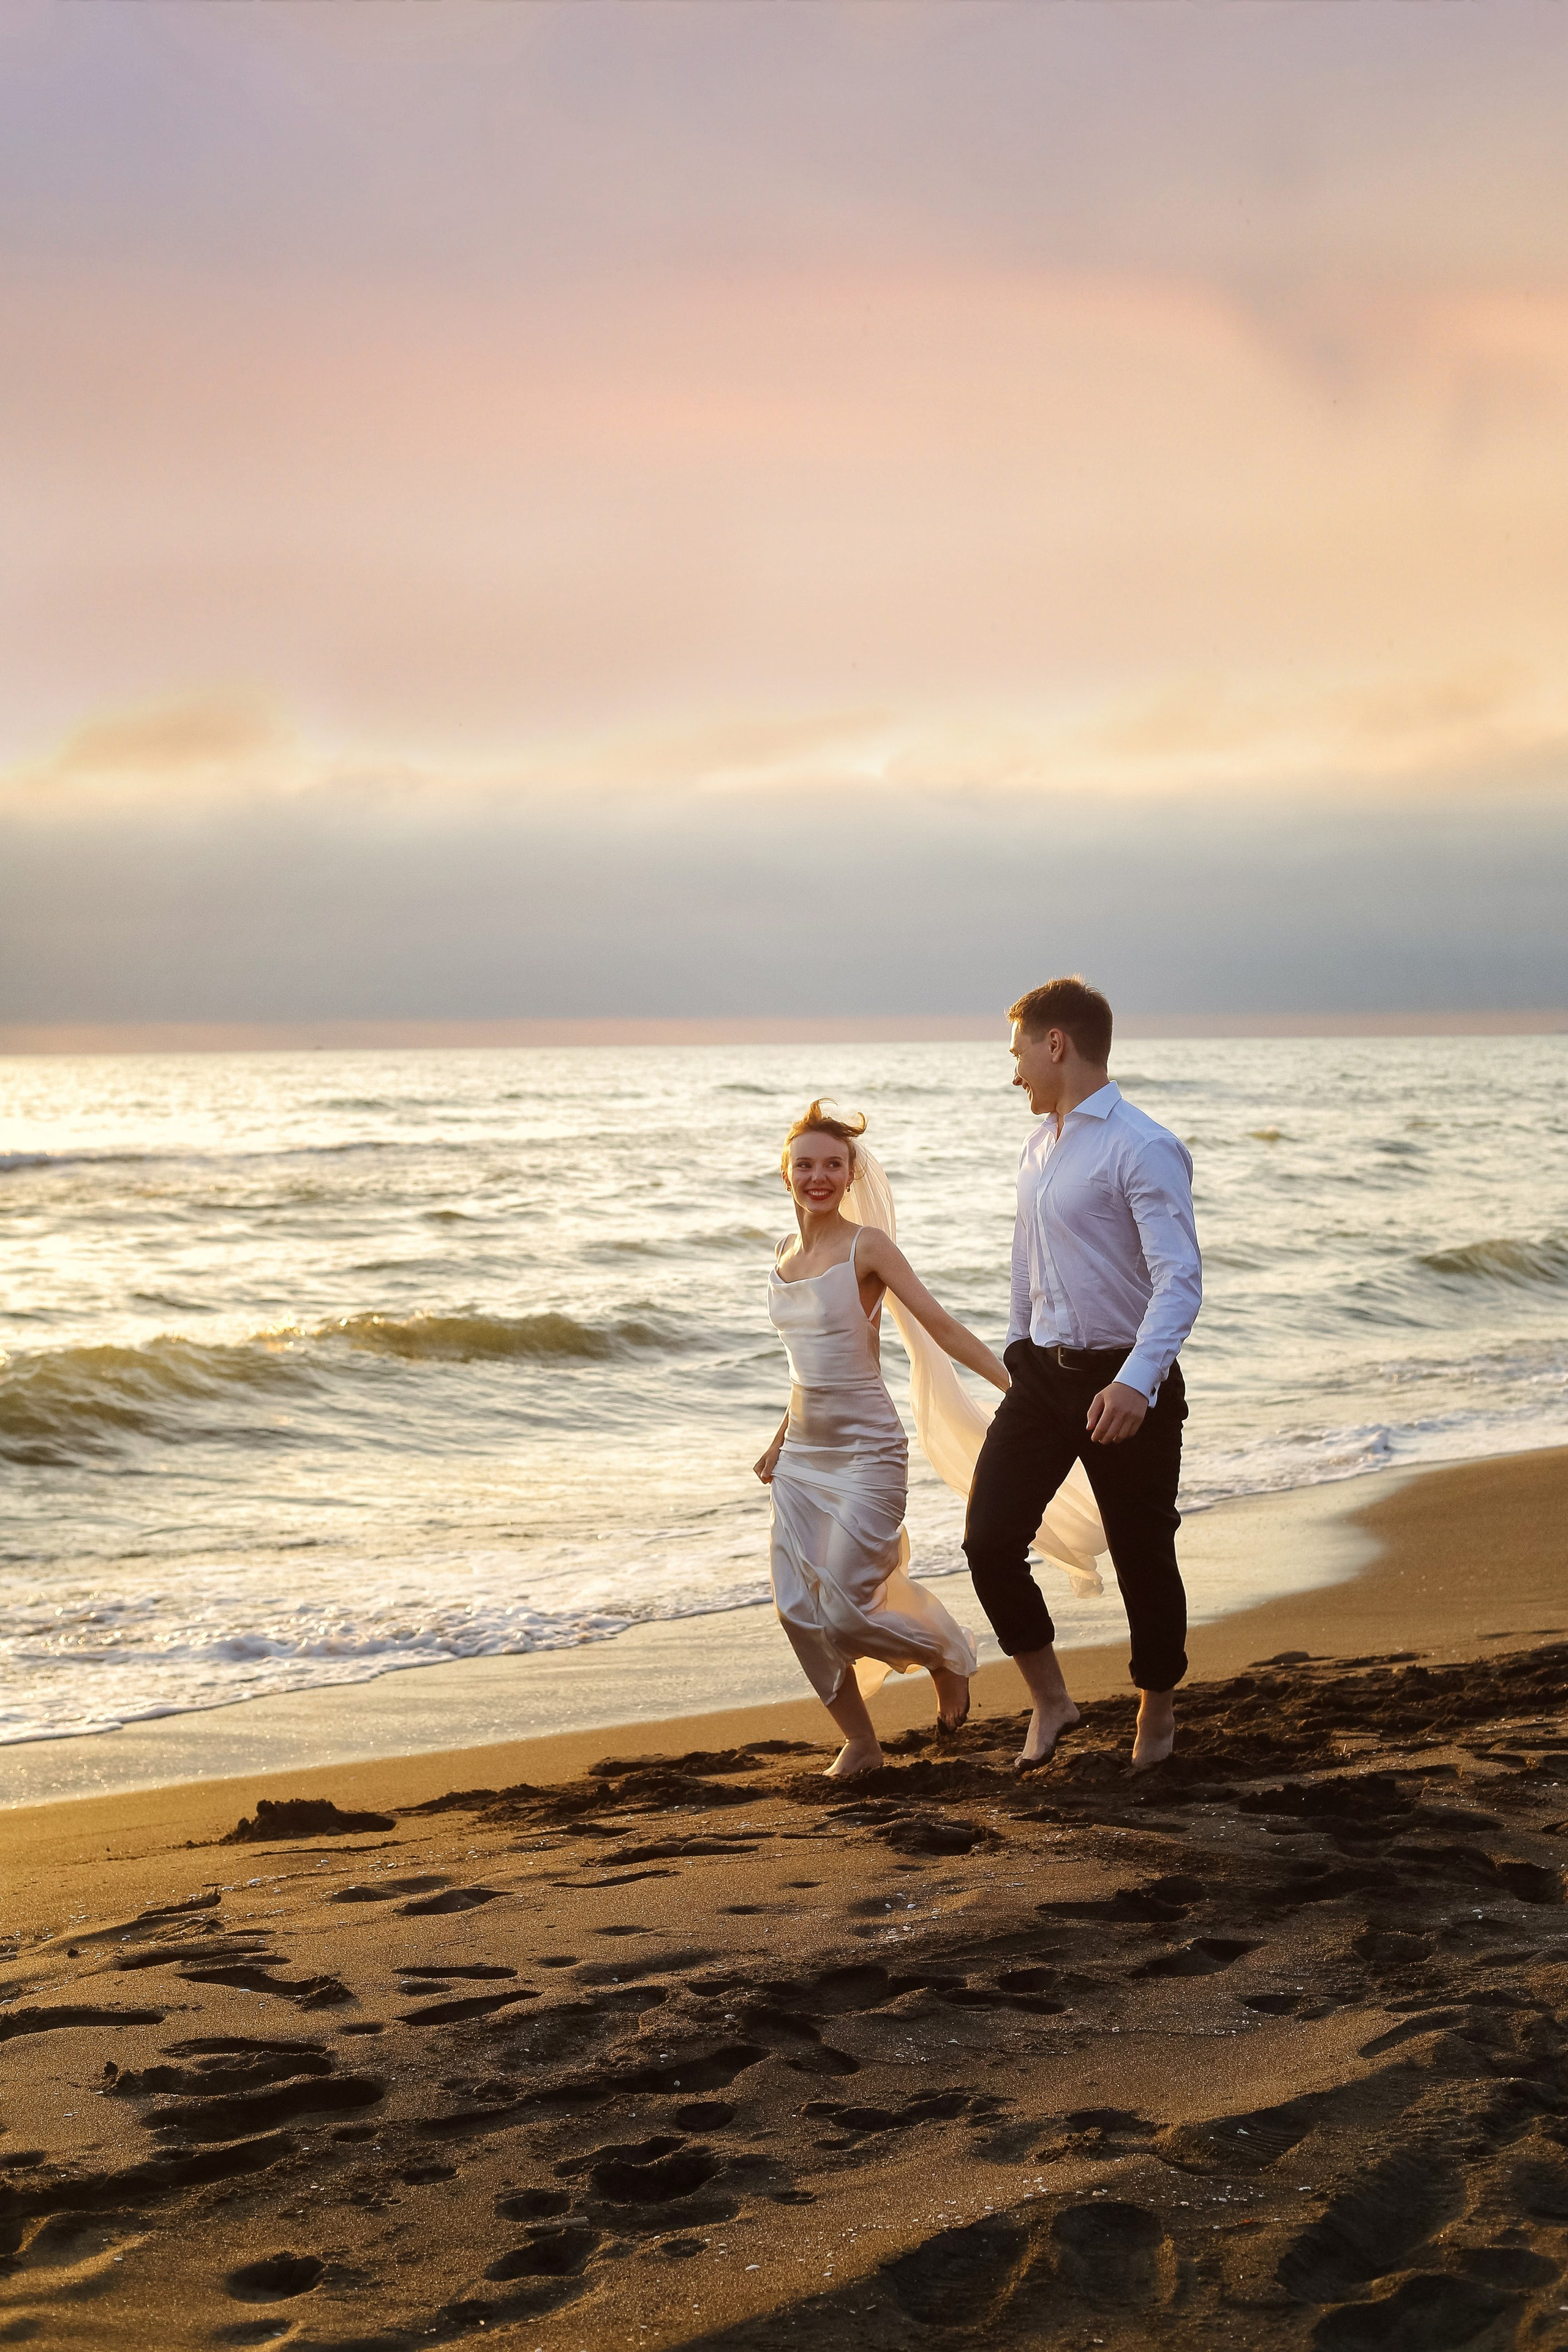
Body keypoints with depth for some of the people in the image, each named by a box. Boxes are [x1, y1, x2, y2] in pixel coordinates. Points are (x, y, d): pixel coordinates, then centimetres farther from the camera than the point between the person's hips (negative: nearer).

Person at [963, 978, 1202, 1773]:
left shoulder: (1142, 1149, -16)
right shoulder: (1037, 1149, 11)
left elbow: (1179, 1281, -23)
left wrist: (1135, 1383, -33)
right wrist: (1018, 1350, 25)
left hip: (1121, 1386, -7)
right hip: (1043, 1375, 7)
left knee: (1143, 1558, 6)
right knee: (989, 1536, -3)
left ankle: (1155, 1716, 27)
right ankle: (1048, 1698, 14)